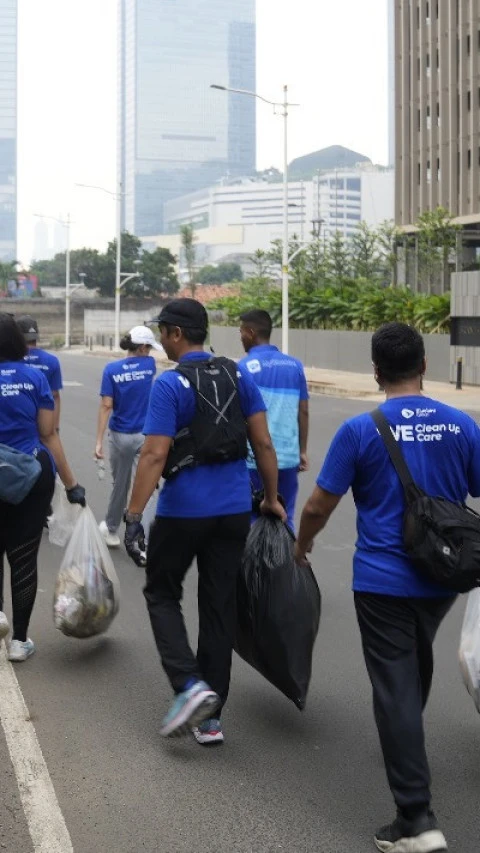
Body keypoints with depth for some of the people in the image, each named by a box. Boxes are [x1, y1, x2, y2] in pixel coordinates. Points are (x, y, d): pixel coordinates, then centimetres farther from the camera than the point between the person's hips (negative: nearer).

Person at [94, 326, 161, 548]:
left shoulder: (112, 369, -5)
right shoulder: (149, 364, -3)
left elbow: (106, 406, -10)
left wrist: (99, 440, -9)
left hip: (120, 437, 1)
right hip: (145, 436, -1)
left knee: (120, 485, 19)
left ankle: (111, 531, 37)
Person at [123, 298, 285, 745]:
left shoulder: (169, 384, -13)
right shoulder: (239, 376, 4)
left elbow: (154, 455, -19)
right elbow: (263, 443, 4)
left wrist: (133, 516, -16)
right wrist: (272, 498, 13)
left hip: (183, 510, -5)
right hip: (234, 509, 5)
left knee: (162, 594, 15)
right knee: (219, 606, 11)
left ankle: (190, 684, -4)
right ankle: (211, 717, 15)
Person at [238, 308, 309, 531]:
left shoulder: (246, 367, -8)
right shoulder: (295, 365, 7)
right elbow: (303, 412, 9)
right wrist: (302, 451, 17)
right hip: (288, 457, 4)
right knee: (284, 520, 12)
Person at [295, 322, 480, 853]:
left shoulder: (360, 430, -12)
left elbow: (319, 506, -6)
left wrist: (301, 544, 14)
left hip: (383, 581, -4)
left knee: (395, 688, -2)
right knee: (417, 663, 29)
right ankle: (407, 742, 52)